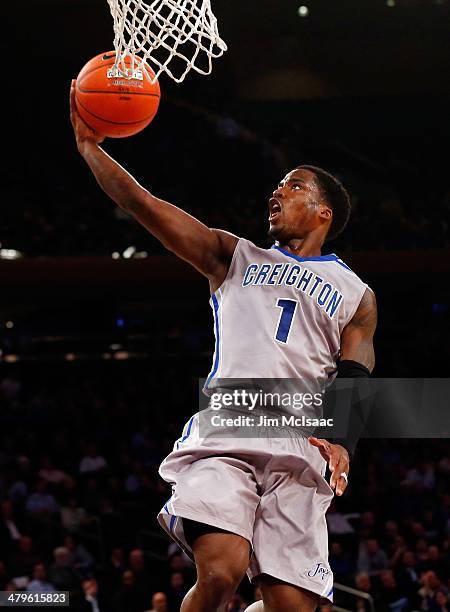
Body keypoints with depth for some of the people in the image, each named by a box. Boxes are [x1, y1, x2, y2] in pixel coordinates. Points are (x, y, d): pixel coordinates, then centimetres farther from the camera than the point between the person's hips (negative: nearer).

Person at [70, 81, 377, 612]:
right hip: (223, 434, 0)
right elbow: (143, 205, 17)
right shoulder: (237, 259, 24)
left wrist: (340, 438, -13)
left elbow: (355, 379, 6)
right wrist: (90, 147, 9)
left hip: (300, 449, 1)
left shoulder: (356, 296, 21)